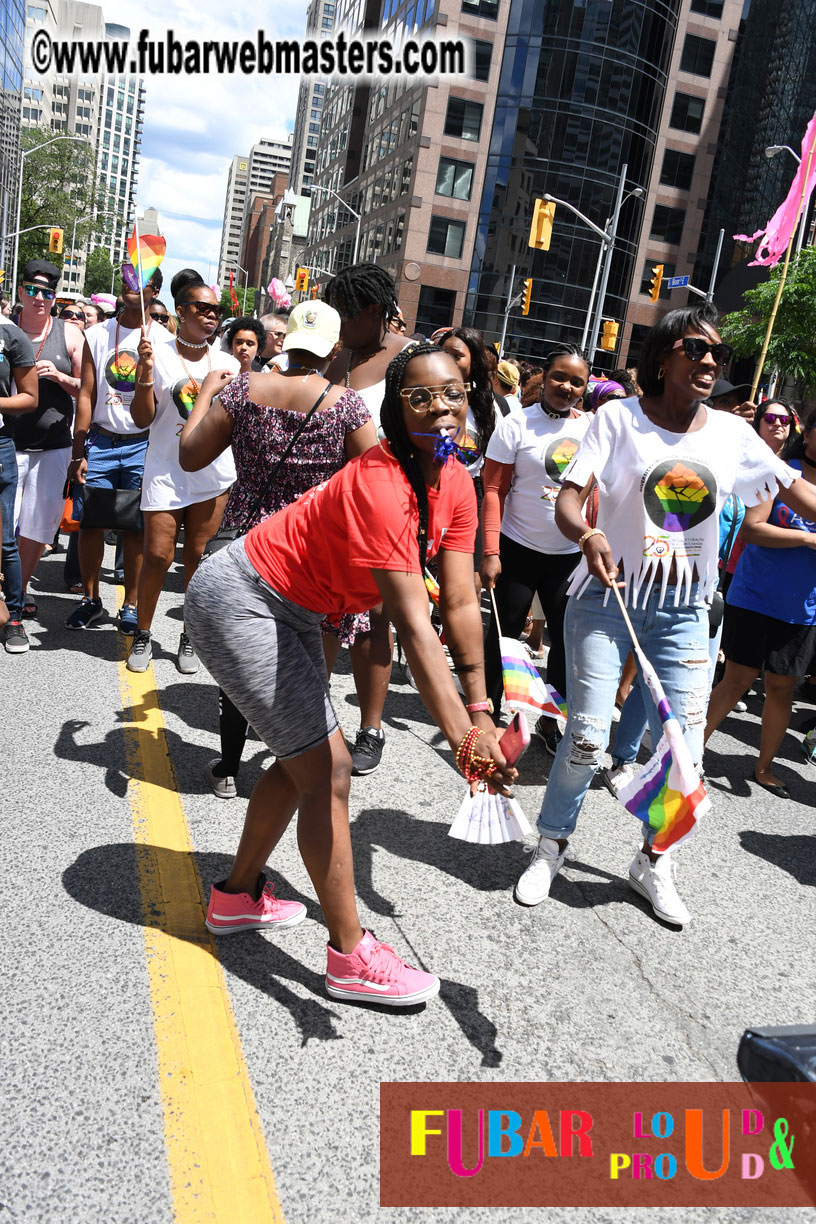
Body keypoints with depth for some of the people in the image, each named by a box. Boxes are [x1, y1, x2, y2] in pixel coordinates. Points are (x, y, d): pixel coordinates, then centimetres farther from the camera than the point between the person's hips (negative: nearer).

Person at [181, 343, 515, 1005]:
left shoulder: (456, 484, -6)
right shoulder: (378, 485, -32)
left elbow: (460, 605, -8)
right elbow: (414, 630, -39)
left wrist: (480, 711, -12)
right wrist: (464, 740, -43)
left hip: (295, 612, 9)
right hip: (239, 598, -9)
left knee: (303, 760, 19)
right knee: (327, 769, -7)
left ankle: (239, 895, 40)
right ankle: (351, 956, 9)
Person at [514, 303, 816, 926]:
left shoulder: (731, 432, 3)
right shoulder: (619, 418, -6)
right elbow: (568, 498, -15)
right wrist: (588, 535, -35)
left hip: (684, 608, 3)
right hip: (608, 595, -3)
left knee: (684, 746, 4)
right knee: (587, 736, -5)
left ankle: (653, 862, 30)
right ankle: (551, 846, 23)